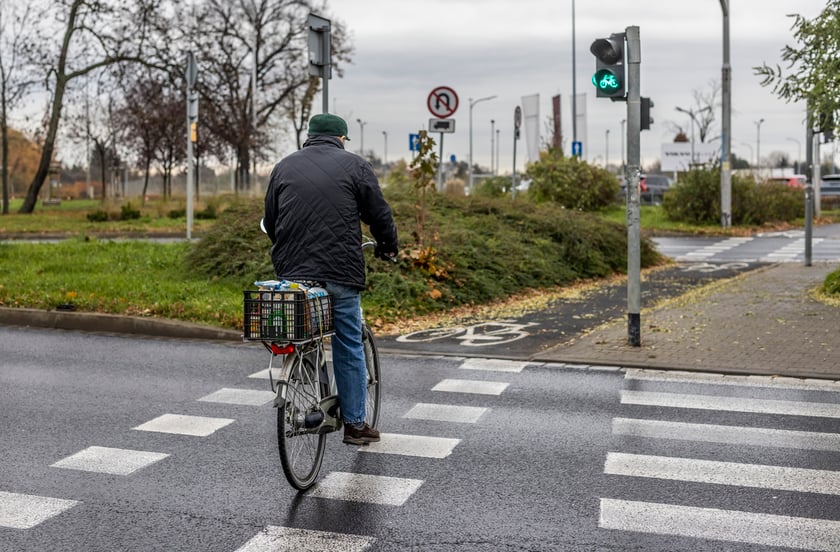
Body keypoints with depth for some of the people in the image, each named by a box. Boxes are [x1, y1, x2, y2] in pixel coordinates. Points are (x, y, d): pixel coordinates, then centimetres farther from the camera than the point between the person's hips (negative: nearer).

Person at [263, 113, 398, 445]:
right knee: (349, 348, 5)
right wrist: (388, 247, 21)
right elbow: (379, 215, 4)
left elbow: (270, 222, 17)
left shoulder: (284, 167, 14)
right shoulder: (354, 166, 4)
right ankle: (355, 424, 11)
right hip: (341, 273, -3)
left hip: (292, 272, 3)